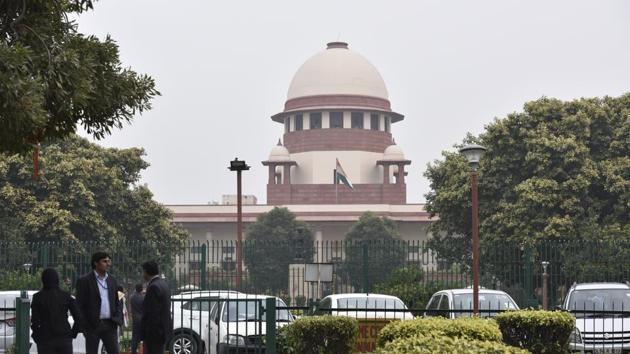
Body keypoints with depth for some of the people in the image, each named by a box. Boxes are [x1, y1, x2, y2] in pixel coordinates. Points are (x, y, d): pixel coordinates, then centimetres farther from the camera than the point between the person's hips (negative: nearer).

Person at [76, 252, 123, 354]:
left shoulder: (112, 280, 13)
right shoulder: (84, 281, -4)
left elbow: (117, 302, 17)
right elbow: (80, 305, -5)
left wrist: (118, 319, 2)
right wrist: (84, 326, -10)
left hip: (110, 325, 4)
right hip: (92, 326, -4)